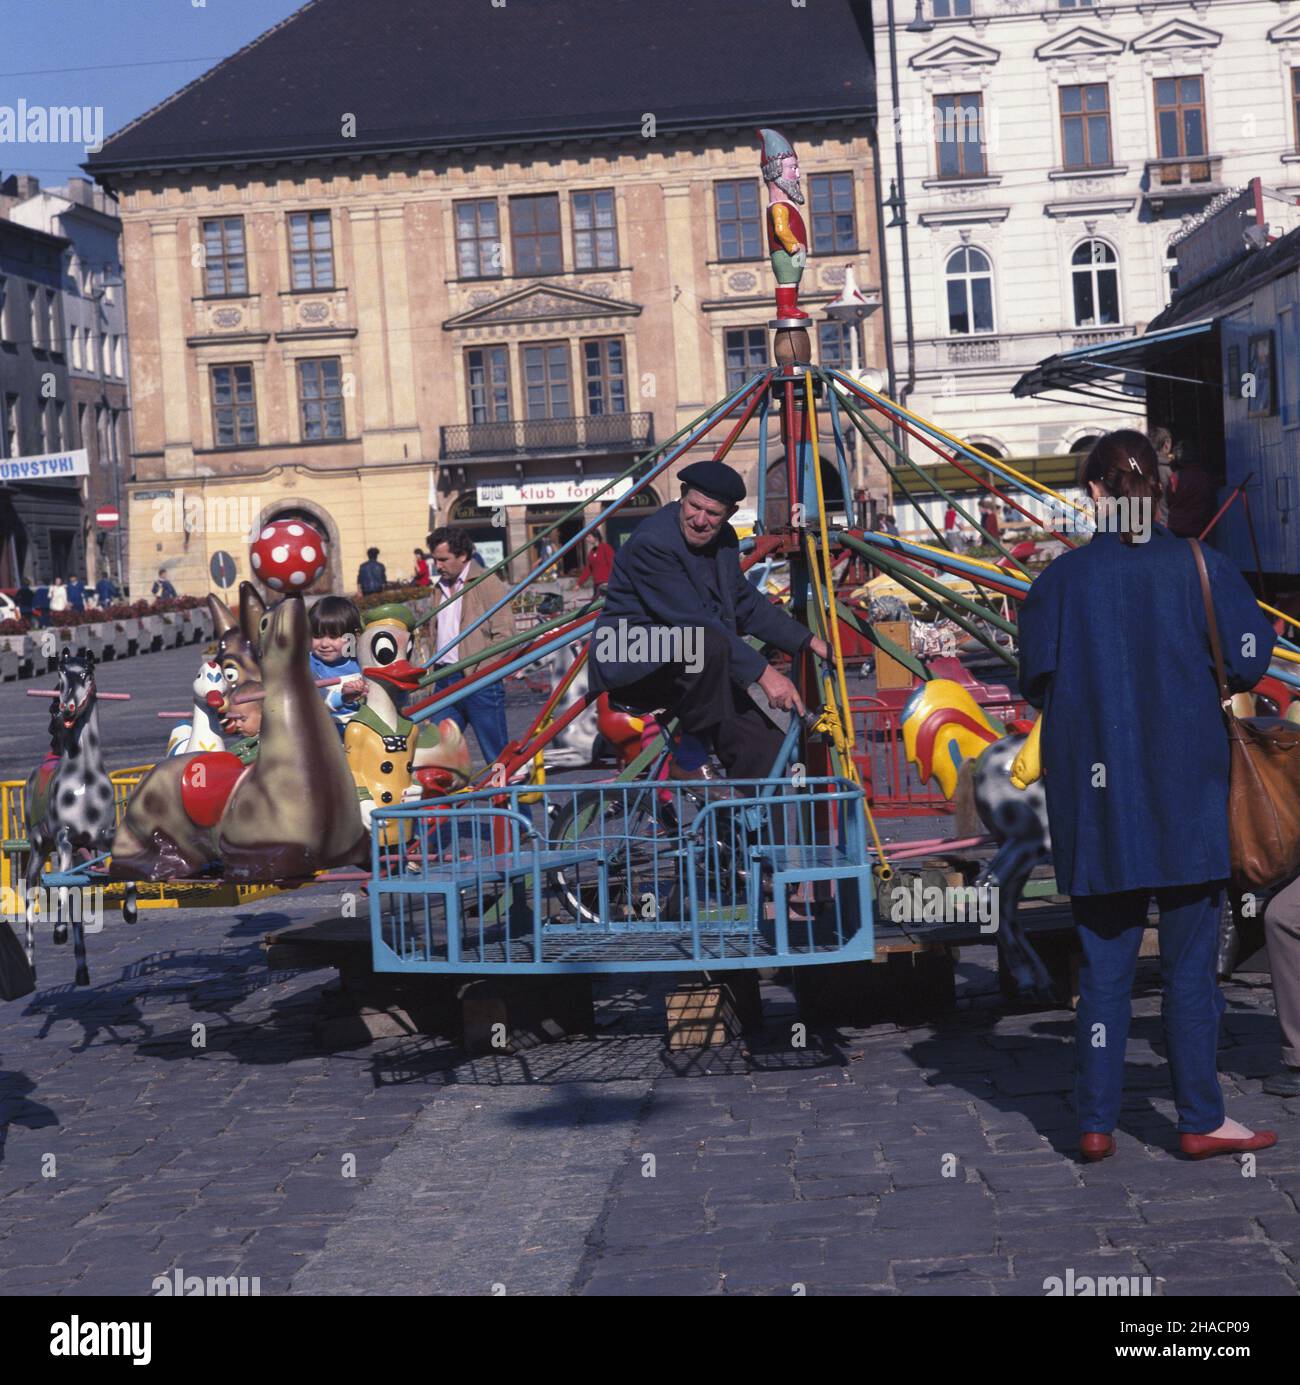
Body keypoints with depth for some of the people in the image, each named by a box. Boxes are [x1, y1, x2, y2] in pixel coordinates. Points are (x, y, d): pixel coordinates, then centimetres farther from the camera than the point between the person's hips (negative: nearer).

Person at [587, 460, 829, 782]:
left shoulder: (724, 539, 7)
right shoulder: (652, 543, -21)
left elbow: (747, 606, 20)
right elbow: (696, 623, -26)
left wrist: (808, 642, 13)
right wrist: (763, 673, -27)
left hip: (695, 669, 8)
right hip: (629, 664, -8)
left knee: (768, 745, -9)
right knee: (710, 645, -38)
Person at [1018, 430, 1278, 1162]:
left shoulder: (1062, 578, -1)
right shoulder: (1201, 567, -5)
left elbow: (1038, 683, 1)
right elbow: (1247, 661, -6)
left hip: (1096, 797, 2)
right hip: (1186, 795, -1)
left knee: (1104, 962, 9)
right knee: (1191, 959, 6)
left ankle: (1098, 1121, 10)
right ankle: (1201, 1120, 10)